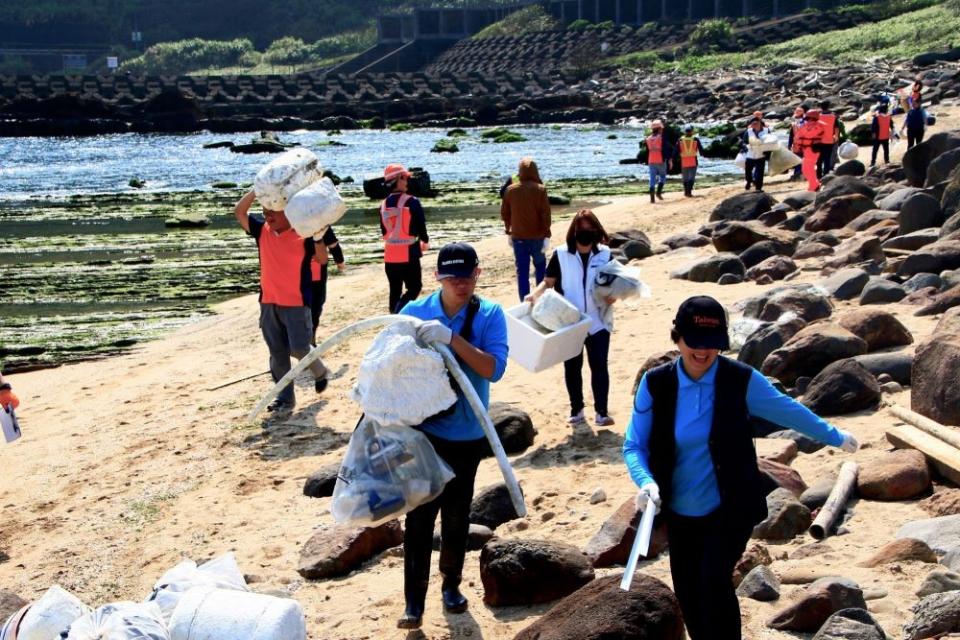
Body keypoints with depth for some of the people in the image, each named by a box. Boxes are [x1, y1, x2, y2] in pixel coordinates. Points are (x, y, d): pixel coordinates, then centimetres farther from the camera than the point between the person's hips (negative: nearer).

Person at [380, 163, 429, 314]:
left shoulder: (384, 204, 4)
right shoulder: (411, 202, -13)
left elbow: (384, 230, 12)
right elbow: (420, 225, -9)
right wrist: (425, 241, 11)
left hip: (390, 253, 6)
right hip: (409, 252, -5)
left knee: (395, 289, 14)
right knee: (414, 287, 2)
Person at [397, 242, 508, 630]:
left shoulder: (490, 315, -8)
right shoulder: (414, 311, -6)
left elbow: (493, 369, -21)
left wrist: (452, 337, -33)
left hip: (466, 435, 1)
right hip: (421, 430, 0)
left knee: (456, 515, 14)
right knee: (419, 515, -4)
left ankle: (451, 584, 34)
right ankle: (414, 602, 4)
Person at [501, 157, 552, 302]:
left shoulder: (510, 190, 0)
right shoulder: (540, 189, -8)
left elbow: (504, 213, 7)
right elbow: (545, 214, -11)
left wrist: (508, 232, 19)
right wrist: (547, 235, -7)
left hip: (518, 236, 1)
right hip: (537, 236, -1)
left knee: (522, 270, 3)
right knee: (540, 265, 19)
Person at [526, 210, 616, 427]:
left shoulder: (605, 255, -2)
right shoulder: (561, 254, -6)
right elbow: (548, 281, -3)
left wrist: (612, 296, -16)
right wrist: (535, 294, -21)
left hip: (597, 322, 0)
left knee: (599, 365, 2)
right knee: (572, 367, 10)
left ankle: (602, 411, 10)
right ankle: (576, 410, 22)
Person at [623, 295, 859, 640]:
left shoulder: (742, 380, -12)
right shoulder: (655, 384, -9)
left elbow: (788, 410, 4)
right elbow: (634, 445, -5)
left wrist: (836, 437, 16)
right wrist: (646, 481, -26)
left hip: (730, 509, -3)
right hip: (680, 513, 3)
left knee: (714, 581, -23)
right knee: (689, 596, 11)